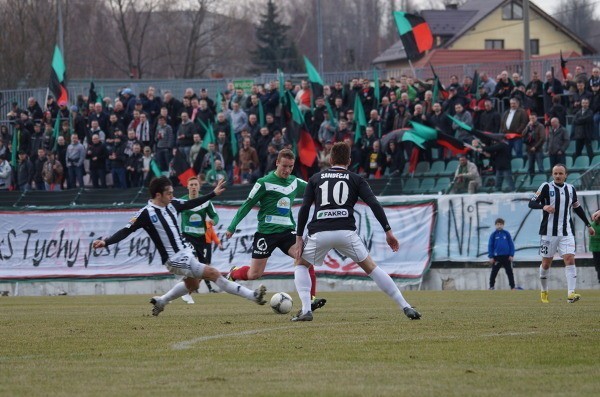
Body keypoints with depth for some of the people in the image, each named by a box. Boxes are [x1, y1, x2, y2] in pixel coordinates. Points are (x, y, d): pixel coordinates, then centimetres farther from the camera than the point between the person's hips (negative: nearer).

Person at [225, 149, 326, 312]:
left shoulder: (295, 182, 9)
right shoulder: (264, 182, -8)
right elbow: (247, 205, -4)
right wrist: (232, 227, -5)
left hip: (287, 231, 4)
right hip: (266, 232, -4)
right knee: (254, 274, 0)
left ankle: (311, 299, -17)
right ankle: (234, 273, 33)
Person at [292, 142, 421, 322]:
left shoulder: (315, 178, 19)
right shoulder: (355, 179, 17)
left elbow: (304, 208, 10)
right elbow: (374, 204, 4)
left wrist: (299, 238, 11)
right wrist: (388, 231, 4)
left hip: (319, 232, 0)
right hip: (346, 231, 0)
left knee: (301, 265, 25)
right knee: (371, 268, 13)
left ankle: (306, 310, 6)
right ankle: (406, 307, 6)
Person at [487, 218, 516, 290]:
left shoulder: (506, 234, 4)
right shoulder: (493, 234, 2)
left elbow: (511, 244, 5)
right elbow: (490, 246, 2)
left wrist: (511, 255, -2)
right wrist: (491, 257, -4)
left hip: (506, 257, 0)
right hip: (497, 257, 0)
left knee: (509, 272, 2)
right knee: (494, 272, 2)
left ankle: (512, 286, 5)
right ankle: (491, 286, 12)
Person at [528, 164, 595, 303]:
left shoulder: (570, 189, 10)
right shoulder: (546, 187, -3)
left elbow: (577, 208, 24)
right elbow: (531, 203, -9)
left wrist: (588, 225, 27)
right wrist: (544, 206, -29)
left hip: (566, 233, 3)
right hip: (549, 232, -3)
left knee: (570, 259, -13)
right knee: (546, 263, 4)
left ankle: (571, 293, -20)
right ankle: (544, 291, 25)